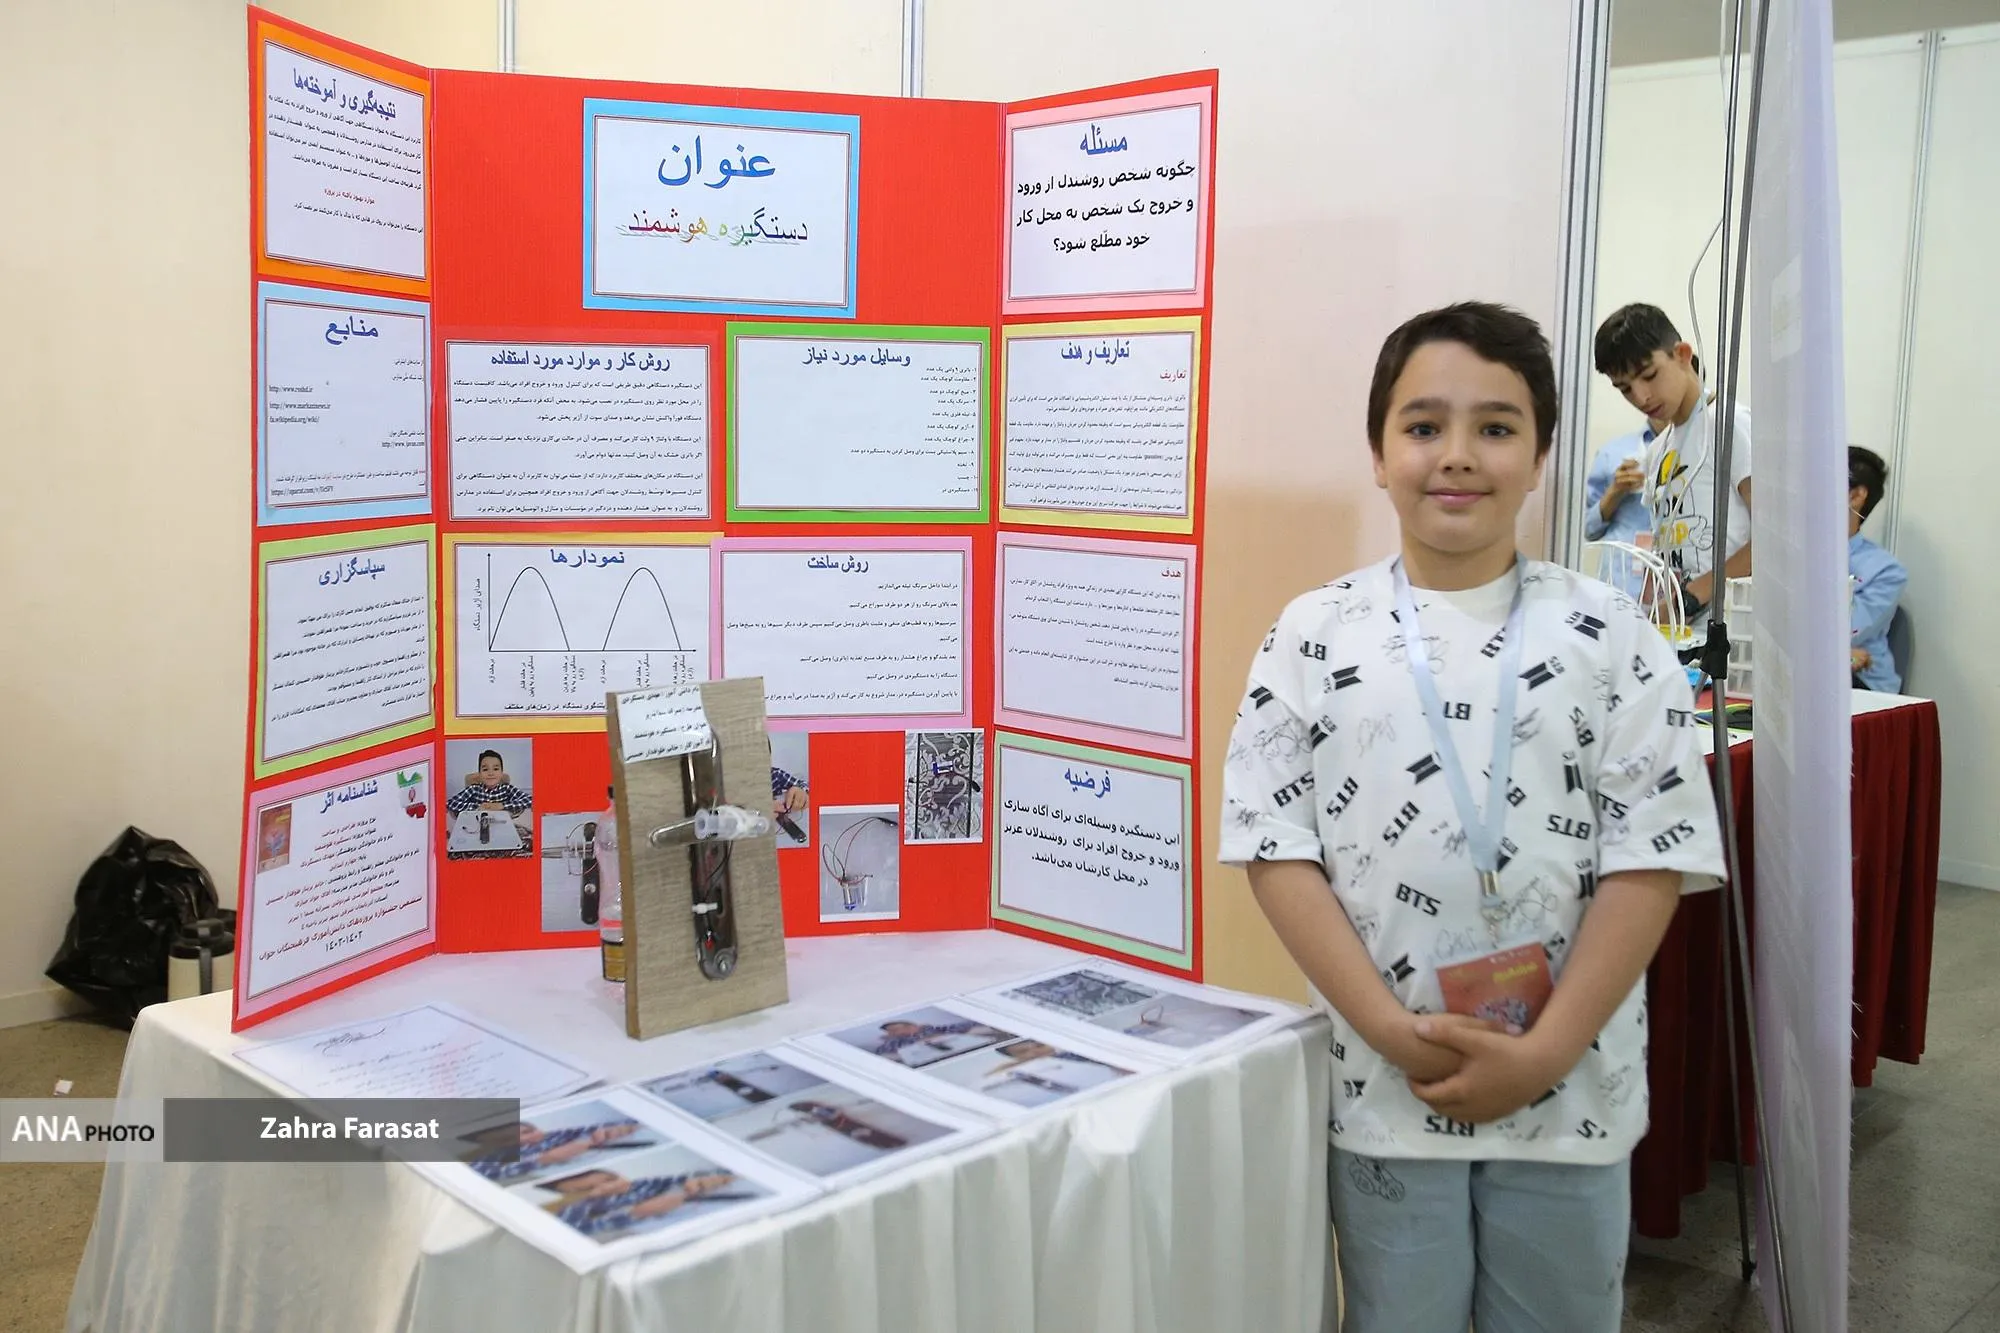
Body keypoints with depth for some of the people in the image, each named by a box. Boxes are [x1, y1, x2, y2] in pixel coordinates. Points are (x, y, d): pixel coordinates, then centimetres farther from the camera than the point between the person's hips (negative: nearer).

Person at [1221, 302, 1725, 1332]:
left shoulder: (1609, 637, -3)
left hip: (1572, 1090, 0)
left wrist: (1545, 1052, -13)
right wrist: (1391, 1031, -14)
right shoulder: (1313, 635, -3)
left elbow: (1650, 858, -6)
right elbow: (1276, 847, -5)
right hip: (1382, 1090, 0)